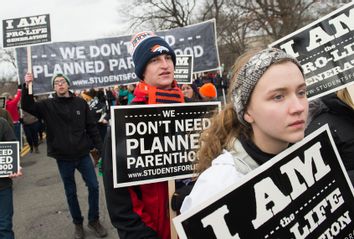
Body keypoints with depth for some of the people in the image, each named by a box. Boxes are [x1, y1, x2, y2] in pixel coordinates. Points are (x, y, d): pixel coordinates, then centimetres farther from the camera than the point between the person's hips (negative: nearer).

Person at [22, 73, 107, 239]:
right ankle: (78, 223, 30)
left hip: (83, 154, 1)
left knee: (93, 186, 3)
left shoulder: (80, 103, -1)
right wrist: (27, 87, -30)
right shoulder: (48, 105, -1)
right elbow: (27, 107, -15)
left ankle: (94, 220, 23)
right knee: (70, 192, 12)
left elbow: (91, 127, 1)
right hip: (63, 158, 0)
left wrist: (101, 148, 0)